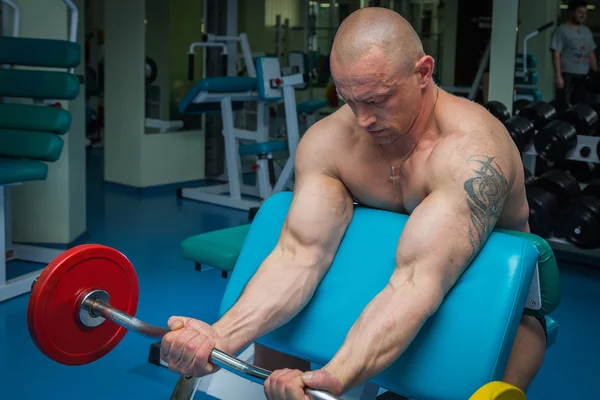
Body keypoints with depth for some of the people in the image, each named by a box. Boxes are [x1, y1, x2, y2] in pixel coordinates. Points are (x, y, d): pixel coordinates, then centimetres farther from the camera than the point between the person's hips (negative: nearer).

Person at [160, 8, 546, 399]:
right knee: (274, 340, -4)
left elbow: (418, 282, -45)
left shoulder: (471, 151, -34)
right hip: (388, 284, 4)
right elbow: (299, 254, -26)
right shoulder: (328, 141, -18)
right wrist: (222, 336, -43)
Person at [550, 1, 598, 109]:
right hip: (567, 75, -7)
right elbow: (556, 54, -11)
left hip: (584, 75, 7)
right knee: (565, 108, -8)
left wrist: (596, 72, 13)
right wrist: (558, 75, -18)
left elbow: (591, 53, 20)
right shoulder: (562, 30, -6)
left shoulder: (587, 31, 16)